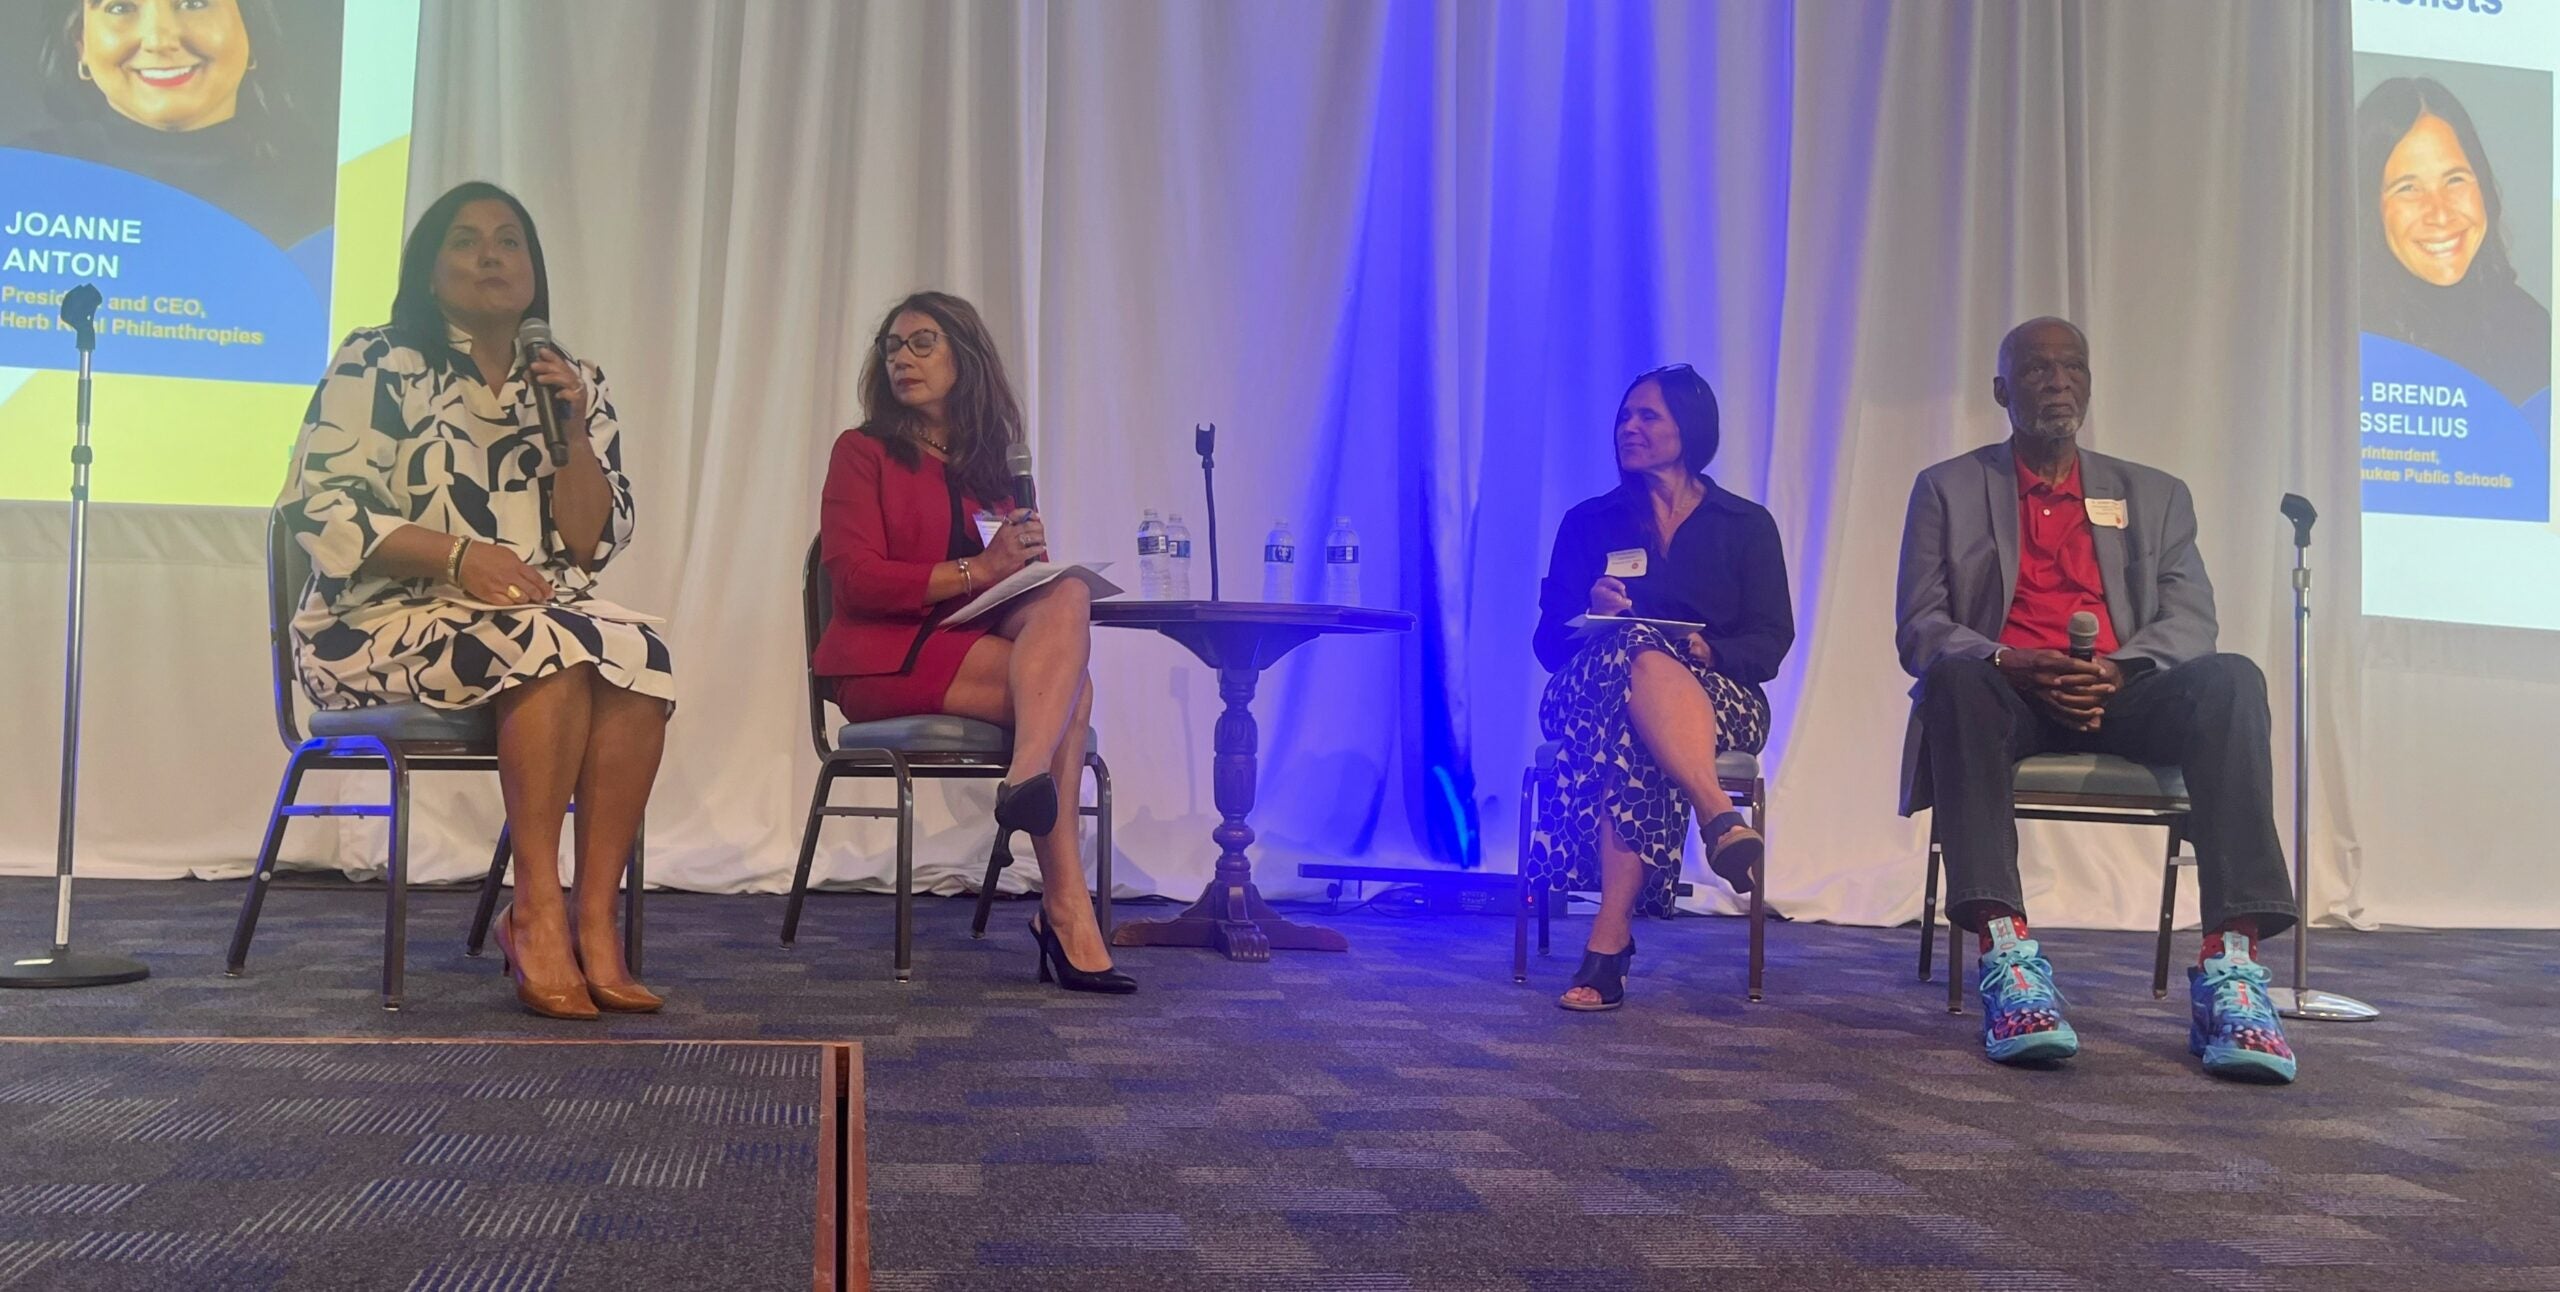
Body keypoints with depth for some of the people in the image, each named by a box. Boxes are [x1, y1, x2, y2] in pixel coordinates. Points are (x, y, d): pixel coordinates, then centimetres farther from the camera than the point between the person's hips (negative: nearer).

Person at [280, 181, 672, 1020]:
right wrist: (458, 556, -21)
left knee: (640, 660, -30)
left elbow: (595, 545, 7)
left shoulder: (576, 384, 14)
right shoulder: (376, 365, 3)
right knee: (554, 648, -34)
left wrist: (574, 432, -8)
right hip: (384, 624, -4)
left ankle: (595, 925, -31)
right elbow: (321, 509, -7)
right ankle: (537, 912, -29)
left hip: (546, 620, 4)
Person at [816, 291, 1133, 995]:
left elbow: (1021, 577, 18)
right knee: (1069, 686, -28)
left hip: (980, 641, 5)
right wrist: (978, 571, -18)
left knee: (1065, 597, -29)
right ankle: (1066, 909, -40)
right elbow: (854, 578, -9)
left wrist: (1028, 554, -8)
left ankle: (1026, 778, -48)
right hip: (887, 654, -5)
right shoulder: (864, 450, 5)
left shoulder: (990, 465, 20)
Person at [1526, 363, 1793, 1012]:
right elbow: (1548, 641, 9)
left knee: (1633, 739, -41)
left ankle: (1610, 936, -51)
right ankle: (1721, 818, -57)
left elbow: (1772, 641, 4)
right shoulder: (1588, 522, 18)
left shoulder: (1747, 525, 15)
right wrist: (1593, 615, -14)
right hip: (1594, 692, 1)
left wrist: (1708, 650, -18)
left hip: (1718, 700, 0)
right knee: (1642, 652, -40)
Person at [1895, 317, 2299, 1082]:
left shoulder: (2155, 496, 22)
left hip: (2121, 694, 2)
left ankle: (2231, 968, -39)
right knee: (1955, 679, -37)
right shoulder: (1948, 489, 15)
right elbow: (1918, 629, 5)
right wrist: (2010, 664, -17)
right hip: (2007, 692, -2)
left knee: (2230, 680, -31)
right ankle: (2006, 955, -46)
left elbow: (2190, 621, 8)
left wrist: (2115, 668, -15)